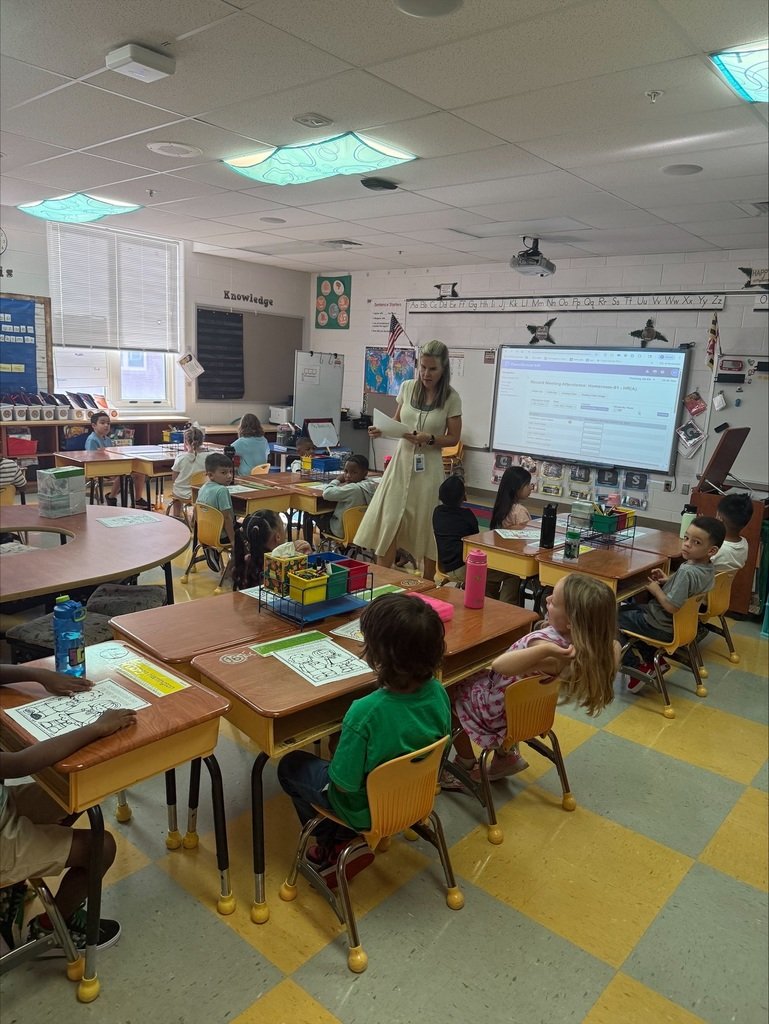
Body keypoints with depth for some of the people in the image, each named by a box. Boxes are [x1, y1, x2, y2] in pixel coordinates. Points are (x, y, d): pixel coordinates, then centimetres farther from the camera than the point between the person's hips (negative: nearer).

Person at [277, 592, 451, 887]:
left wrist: (333, 767, -4)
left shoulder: (365, 713, -37)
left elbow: (344, 783, -24)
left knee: (291, 765, 18)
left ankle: (337, 847, 21)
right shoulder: (438, 693, -20)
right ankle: (345, 840, 22)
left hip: (366, 810, -5)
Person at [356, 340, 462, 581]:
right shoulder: (407, 388, 2)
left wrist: (429, 439, -20)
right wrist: (381, 430, -6)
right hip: (401, 462, 3)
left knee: (426, 527, 4)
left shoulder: (451, 398, -7)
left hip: (428, 468, -3)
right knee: (387, 521, 1)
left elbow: (453, 438, -3)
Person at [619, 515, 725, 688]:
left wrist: (656, 590, -16)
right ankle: (653, 659, 21)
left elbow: (672, 607, -31)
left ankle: (636, 668, 5)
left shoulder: (687, 571, -31)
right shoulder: (708, 568, -3)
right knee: (628, 609, 28)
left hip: (661, 627, -9)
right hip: (680, 624, 9)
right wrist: (668, 580, 1)